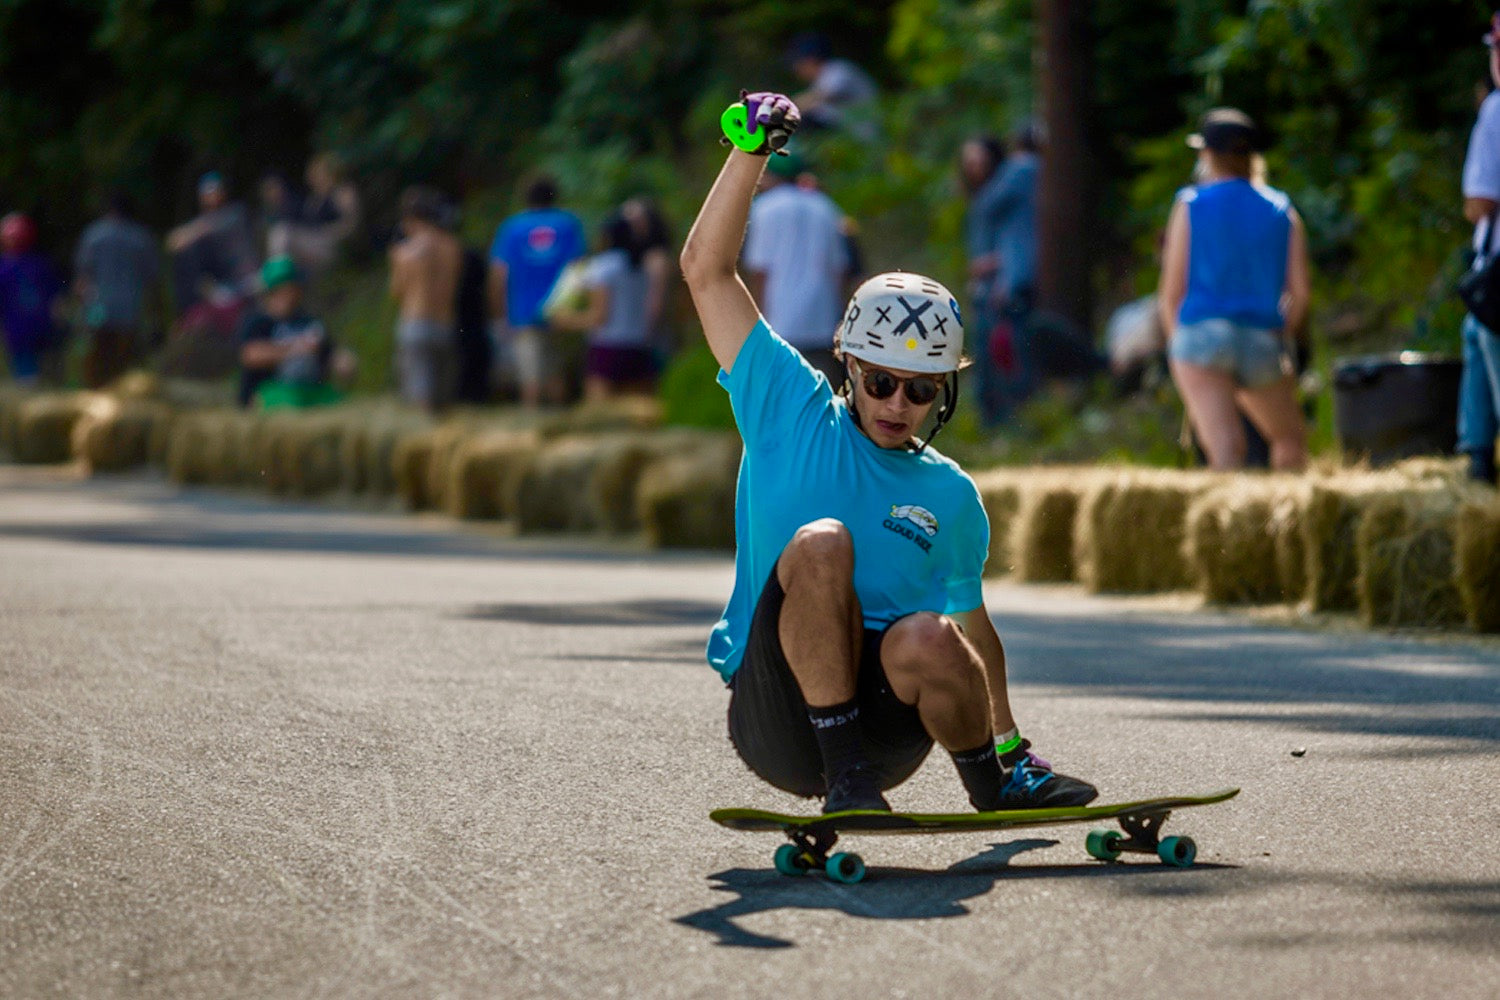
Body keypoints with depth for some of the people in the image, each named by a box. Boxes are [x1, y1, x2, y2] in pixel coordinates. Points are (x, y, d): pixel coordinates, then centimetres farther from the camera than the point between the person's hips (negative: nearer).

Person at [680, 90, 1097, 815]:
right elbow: (706, 270, 2)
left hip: (885, 720, 2)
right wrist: (751, 151, -4)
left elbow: (972, 621, 26)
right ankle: (844, 778, -25)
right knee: (819, 542, -28)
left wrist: (1008, 740, 27)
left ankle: (996, 778, -2)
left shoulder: (950, 498, 13)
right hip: (776, 720, -2)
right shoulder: (796, 414, 6)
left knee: (927, 639, -33)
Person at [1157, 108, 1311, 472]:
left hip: (1202, 335, -3)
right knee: (1291, 439, 25)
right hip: (1263, 342, 3)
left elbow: (1171, 290, 1)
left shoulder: (1191, 206, 4)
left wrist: (1175, 338, 17)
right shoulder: (1281, 210, 12)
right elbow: (1300, 292, 5)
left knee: (1225, 447, -19)